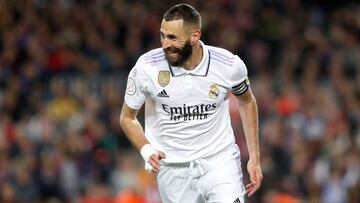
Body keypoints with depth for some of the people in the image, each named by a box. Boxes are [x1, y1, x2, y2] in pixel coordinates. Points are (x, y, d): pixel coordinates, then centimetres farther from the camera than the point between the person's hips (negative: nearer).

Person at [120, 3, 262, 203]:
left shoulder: (228, 65, -11)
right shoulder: (146, 67, -12)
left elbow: (246, 102, 11)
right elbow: (127, 117, 3)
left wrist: (254, 157, 9)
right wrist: (146, 150, -15)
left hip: (220, 161, -1)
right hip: (172, 169, 1)